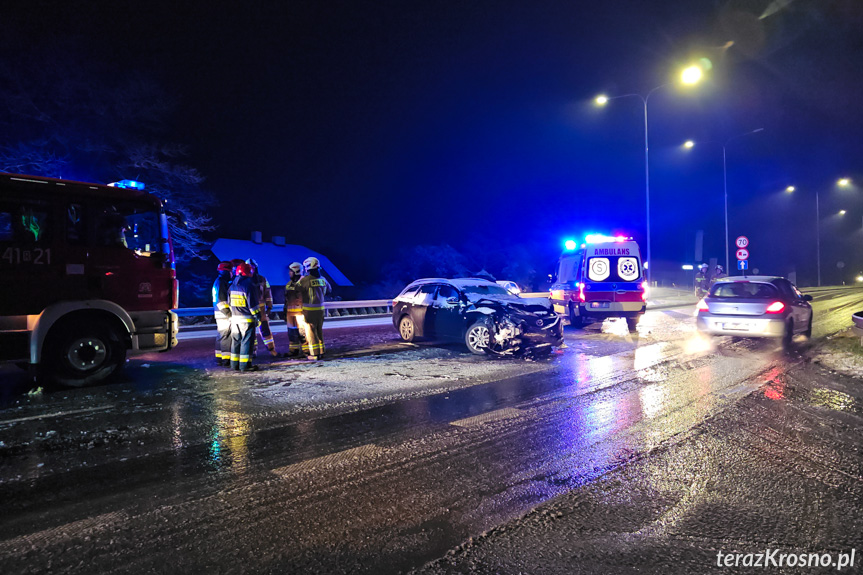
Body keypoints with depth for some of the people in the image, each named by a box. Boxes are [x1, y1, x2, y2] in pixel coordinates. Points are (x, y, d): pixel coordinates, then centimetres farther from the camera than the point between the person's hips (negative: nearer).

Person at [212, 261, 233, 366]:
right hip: (224, 315, -11)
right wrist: (227, 313, -20)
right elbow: (221, 301, -21)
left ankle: (219, 358, 23)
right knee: (226, 336, -8)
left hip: (220, 315, 11)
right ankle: (226, 360, -5)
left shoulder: (218, 282, 18)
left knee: (221, 336, 15)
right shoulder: (221, 283, -15)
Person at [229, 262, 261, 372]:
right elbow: (253, 304, -16)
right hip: (247, 319, -7)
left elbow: (230, 303, 16)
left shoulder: (232, 286, 10)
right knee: (247, 341, -2)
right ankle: (245, 365, -1)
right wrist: (257, 317, -11)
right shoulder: (249, 286, -14)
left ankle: (234, 364, 19)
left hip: (235, 318, 7)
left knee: (235, 341, 14)